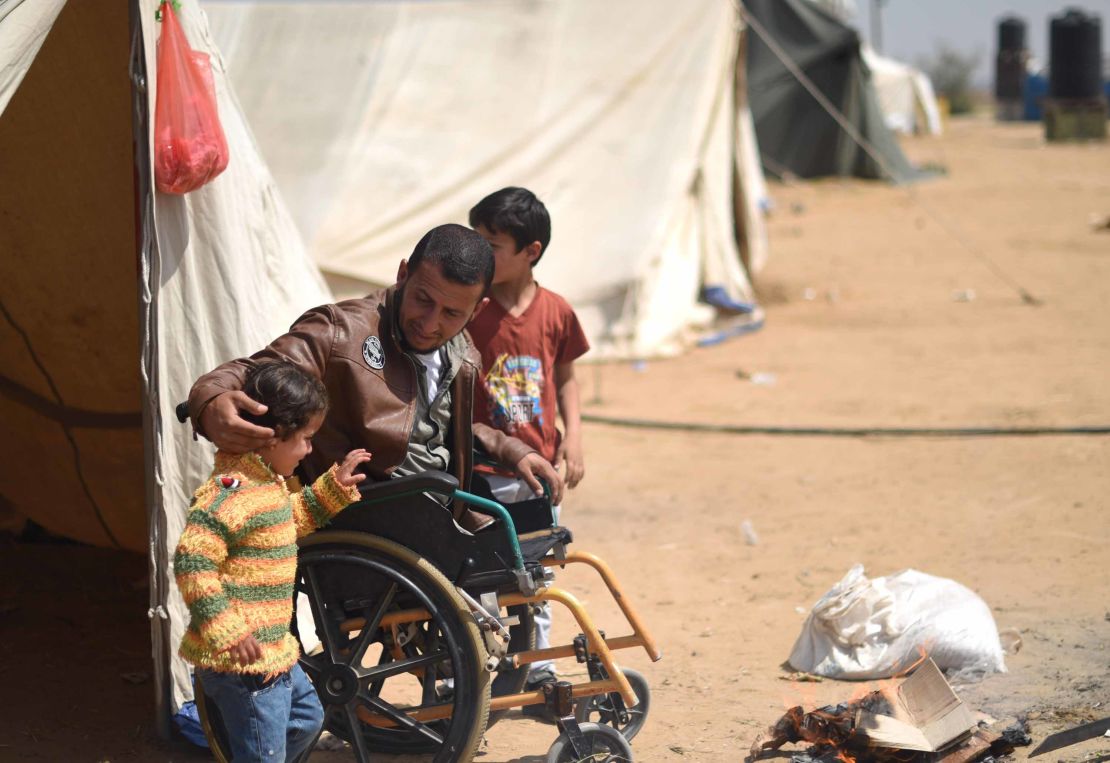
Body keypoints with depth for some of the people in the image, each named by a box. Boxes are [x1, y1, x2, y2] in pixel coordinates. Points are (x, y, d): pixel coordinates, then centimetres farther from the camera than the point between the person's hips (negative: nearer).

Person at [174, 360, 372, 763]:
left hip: (274, 651, 11)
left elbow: (290, 520, 32)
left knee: (306, 717, 28)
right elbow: (191, 562, -28)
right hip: (241, 659, -11)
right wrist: (226, 631, -28)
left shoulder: (267, 481, 11)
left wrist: (335, 484, 22)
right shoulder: (231, 493, -22)